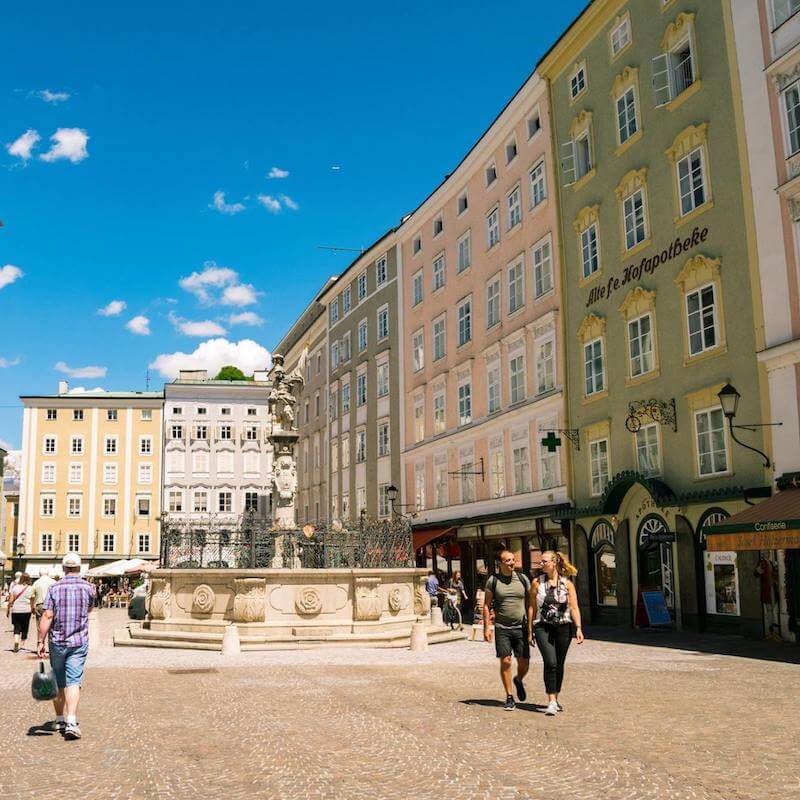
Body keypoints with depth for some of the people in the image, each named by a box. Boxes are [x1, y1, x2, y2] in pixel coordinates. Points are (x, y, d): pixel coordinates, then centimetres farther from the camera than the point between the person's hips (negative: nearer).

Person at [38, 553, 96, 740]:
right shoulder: (87, 587, -1)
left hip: (57, 642, 1)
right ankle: (71, 721, -18)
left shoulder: (55, 588, -4)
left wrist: (41, 642, -5)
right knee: (73, 682, -5)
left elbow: (47, 616, -9)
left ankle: (59, 720, 25)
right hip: (79, 642, -1)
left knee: (58, 683, 14)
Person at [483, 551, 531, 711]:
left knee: (524, 663, 3)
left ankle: (519, 681, 37)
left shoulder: (523, 579, 4)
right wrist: (486, 628, -3)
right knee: (505, 662, -5)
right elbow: (486, 605, 3)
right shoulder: (493, 581, -1)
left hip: (521, 628, 2)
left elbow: (530, 604, 9)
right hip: (502, 628, -2)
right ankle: (509, 698, 7)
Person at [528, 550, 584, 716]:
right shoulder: (537, 583, 1)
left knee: (559, 665, 10)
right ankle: (551, 702, -12)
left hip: (563, 628, 1)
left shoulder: (567, 584, 1)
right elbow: (532, 607, 5)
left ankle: (555, 699, 27)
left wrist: (579, 628, -12)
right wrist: (530, 630, 5)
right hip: (543, 627, -1)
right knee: (550, 663, -15)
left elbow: (574, 607, -1)